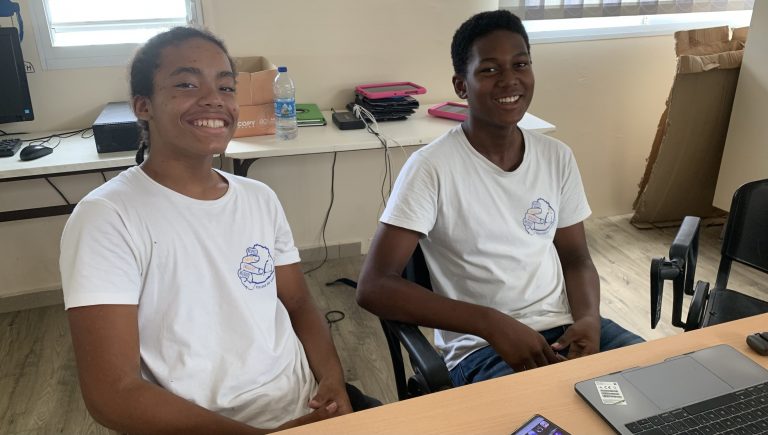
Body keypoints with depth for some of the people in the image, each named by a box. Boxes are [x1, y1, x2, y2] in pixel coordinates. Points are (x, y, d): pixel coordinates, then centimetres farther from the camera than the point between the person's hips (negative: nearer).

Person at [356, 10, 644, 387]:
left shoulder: (557, 157, 4)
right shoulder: (432, 167, -14)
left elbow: (576, 258, 13)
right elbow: (374, 287, -19)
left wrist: (588, 318, -9)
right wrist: (493, 324, -25)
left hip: (564, 326, 6)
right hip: (480, 346, -6)